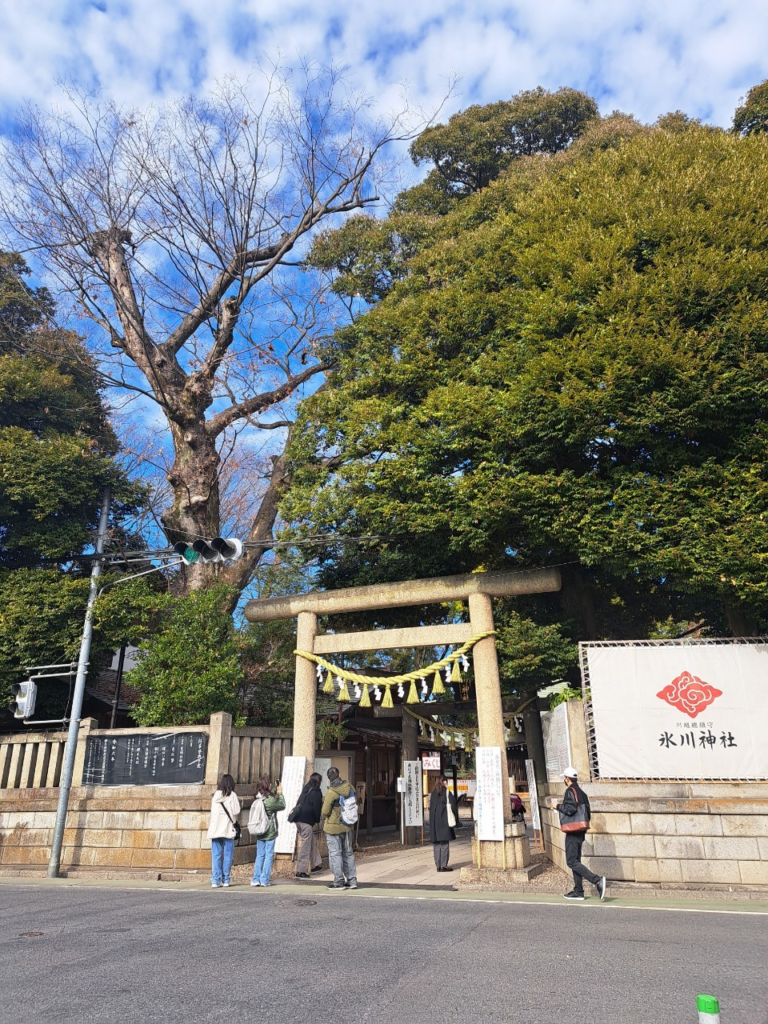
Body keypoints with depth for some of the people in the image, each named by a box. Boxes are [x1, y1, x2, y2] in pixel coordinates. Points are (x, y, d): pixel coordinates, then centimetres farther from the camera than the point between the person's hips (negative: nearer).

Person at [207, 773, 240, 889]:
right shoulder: (232, 795, -6)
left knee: (216, 856, 5)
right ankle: (225, 880, 8)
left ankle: (215, 880, 0)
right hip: (227, 829, -3)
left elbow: (213, 811, 8)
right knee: (227, 856, 6)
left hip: (215, 829, 3)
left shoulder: (215, 795, 6)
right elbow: (236, 811, -11)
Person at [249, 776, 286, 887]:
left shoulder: (257, 799, 0)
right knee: (269, 855, 3)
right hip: (270, 832, -6)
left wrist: (276, 788, 16)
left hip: (259, 832, 6)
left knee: (259, 855, 14)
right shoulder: (270, 800, -20)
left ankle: (256, 879, 15)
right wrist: (280, 793, 3)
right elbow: (282, 806, -5)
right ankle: (264, 880, 4)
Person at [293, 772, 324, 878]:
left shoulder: (305, 790, 15)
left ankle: (316, 864, 27)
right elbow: (317, 808, -9)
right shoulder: (316, 792, -8)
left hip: (298, 819, 8)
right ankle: (301, 870, 0)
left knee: (313, 841, 19)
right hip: (307, 821, -8)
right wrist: (317, 820, 4)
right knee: (305, 845, -1)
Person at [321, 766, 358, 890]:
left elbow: (325, 812, -15)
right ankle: (352, 880, 19)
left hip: (333, 827, -6)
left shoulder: (331, 793, -22)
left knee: (335, 854, 5)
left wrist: (324, 817, 8)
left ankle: (339, 881, 9)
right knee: (348, 853, 16)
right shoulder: (350, 788, -4)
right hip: (347, 825, 6)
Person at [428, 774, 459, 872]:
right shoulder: (447, 792, -7)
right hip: (444, 821, -5)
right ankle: (443, 865, -2)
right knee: (444, 844, -1)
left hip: (434, 822, 5)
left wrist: (432, 822, 15)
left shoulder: (433, 793, 9)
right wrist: (455, 819, -2)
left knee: (436, 844, 10)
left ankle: (438, 865, 12)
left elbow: (431, 807, 11)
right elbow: (452, 806, -11)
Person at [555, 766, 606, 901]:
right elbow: (588, 812, 16)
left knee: (572, 862, -9)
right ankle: (578, 892, 15)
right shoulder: (582, 792, 15)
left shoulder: (570, 791, -12)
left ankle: (597, 880, -20)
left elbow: (570, 809, -23)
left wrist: (558, 806, -8)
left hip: (573, 831, -10)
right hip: (581, 831, 10)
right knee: (576, 860, 13)